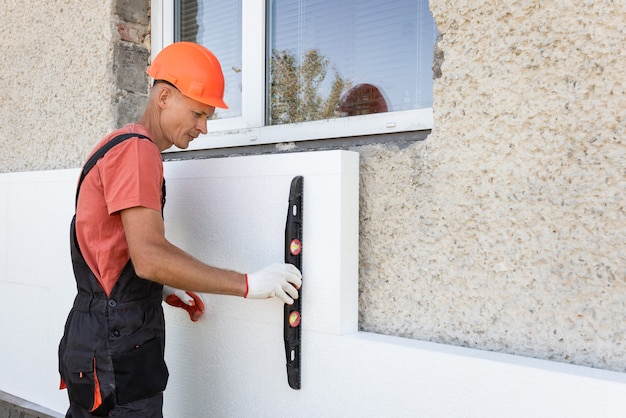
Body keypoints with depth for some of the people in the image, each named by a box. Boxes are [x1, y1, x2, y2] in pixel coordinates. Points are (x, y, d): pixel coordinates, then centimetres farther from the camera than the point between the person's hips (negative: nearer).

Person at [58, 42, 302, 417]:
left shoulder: (121, 147, 16)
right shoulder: (137, 149, -16)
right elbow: (150, 256, -26)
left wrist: (163, 289, 11)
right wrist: (249, 285, -21)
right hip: (118, 349, -10)